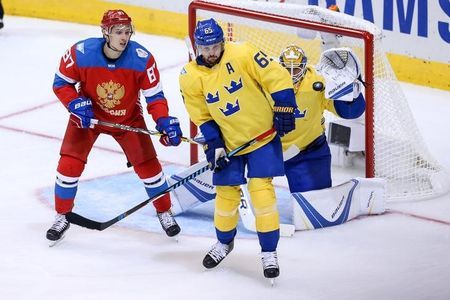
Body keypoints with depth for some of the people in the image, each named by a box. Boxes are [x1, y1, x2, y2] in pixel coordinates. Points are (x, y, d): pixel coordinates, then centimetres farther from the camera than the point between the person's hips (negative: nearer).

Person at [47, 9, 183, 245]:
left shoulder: (142, 59, -26)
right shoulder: (80, 53, -28)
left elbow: (154, 96, -17)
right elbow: (61, 83, -12)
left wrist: (164, 121, -33)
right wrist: (75, 104, -28)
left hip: (128, 117, 0)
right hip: (88, 115, 0)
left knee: (147, 164, -1)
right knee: (69, 163, -8)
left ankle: (164, 212, 23)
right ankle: (62, 217, 12)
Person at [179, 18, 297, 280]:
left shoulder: (243, 55, -19)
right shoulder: (190, 78, -8)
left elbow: (277, 78, -15)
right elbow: (202, 116, 2)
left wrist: (283, 111, -17)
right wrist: (214, 144, -6)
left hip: (263, 134, -3)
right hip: (228, 142, 3)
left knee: (261, 188, -11)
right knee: (227, 192, 6)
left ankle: (269, 252, -2)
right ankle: (224, 242, 33)